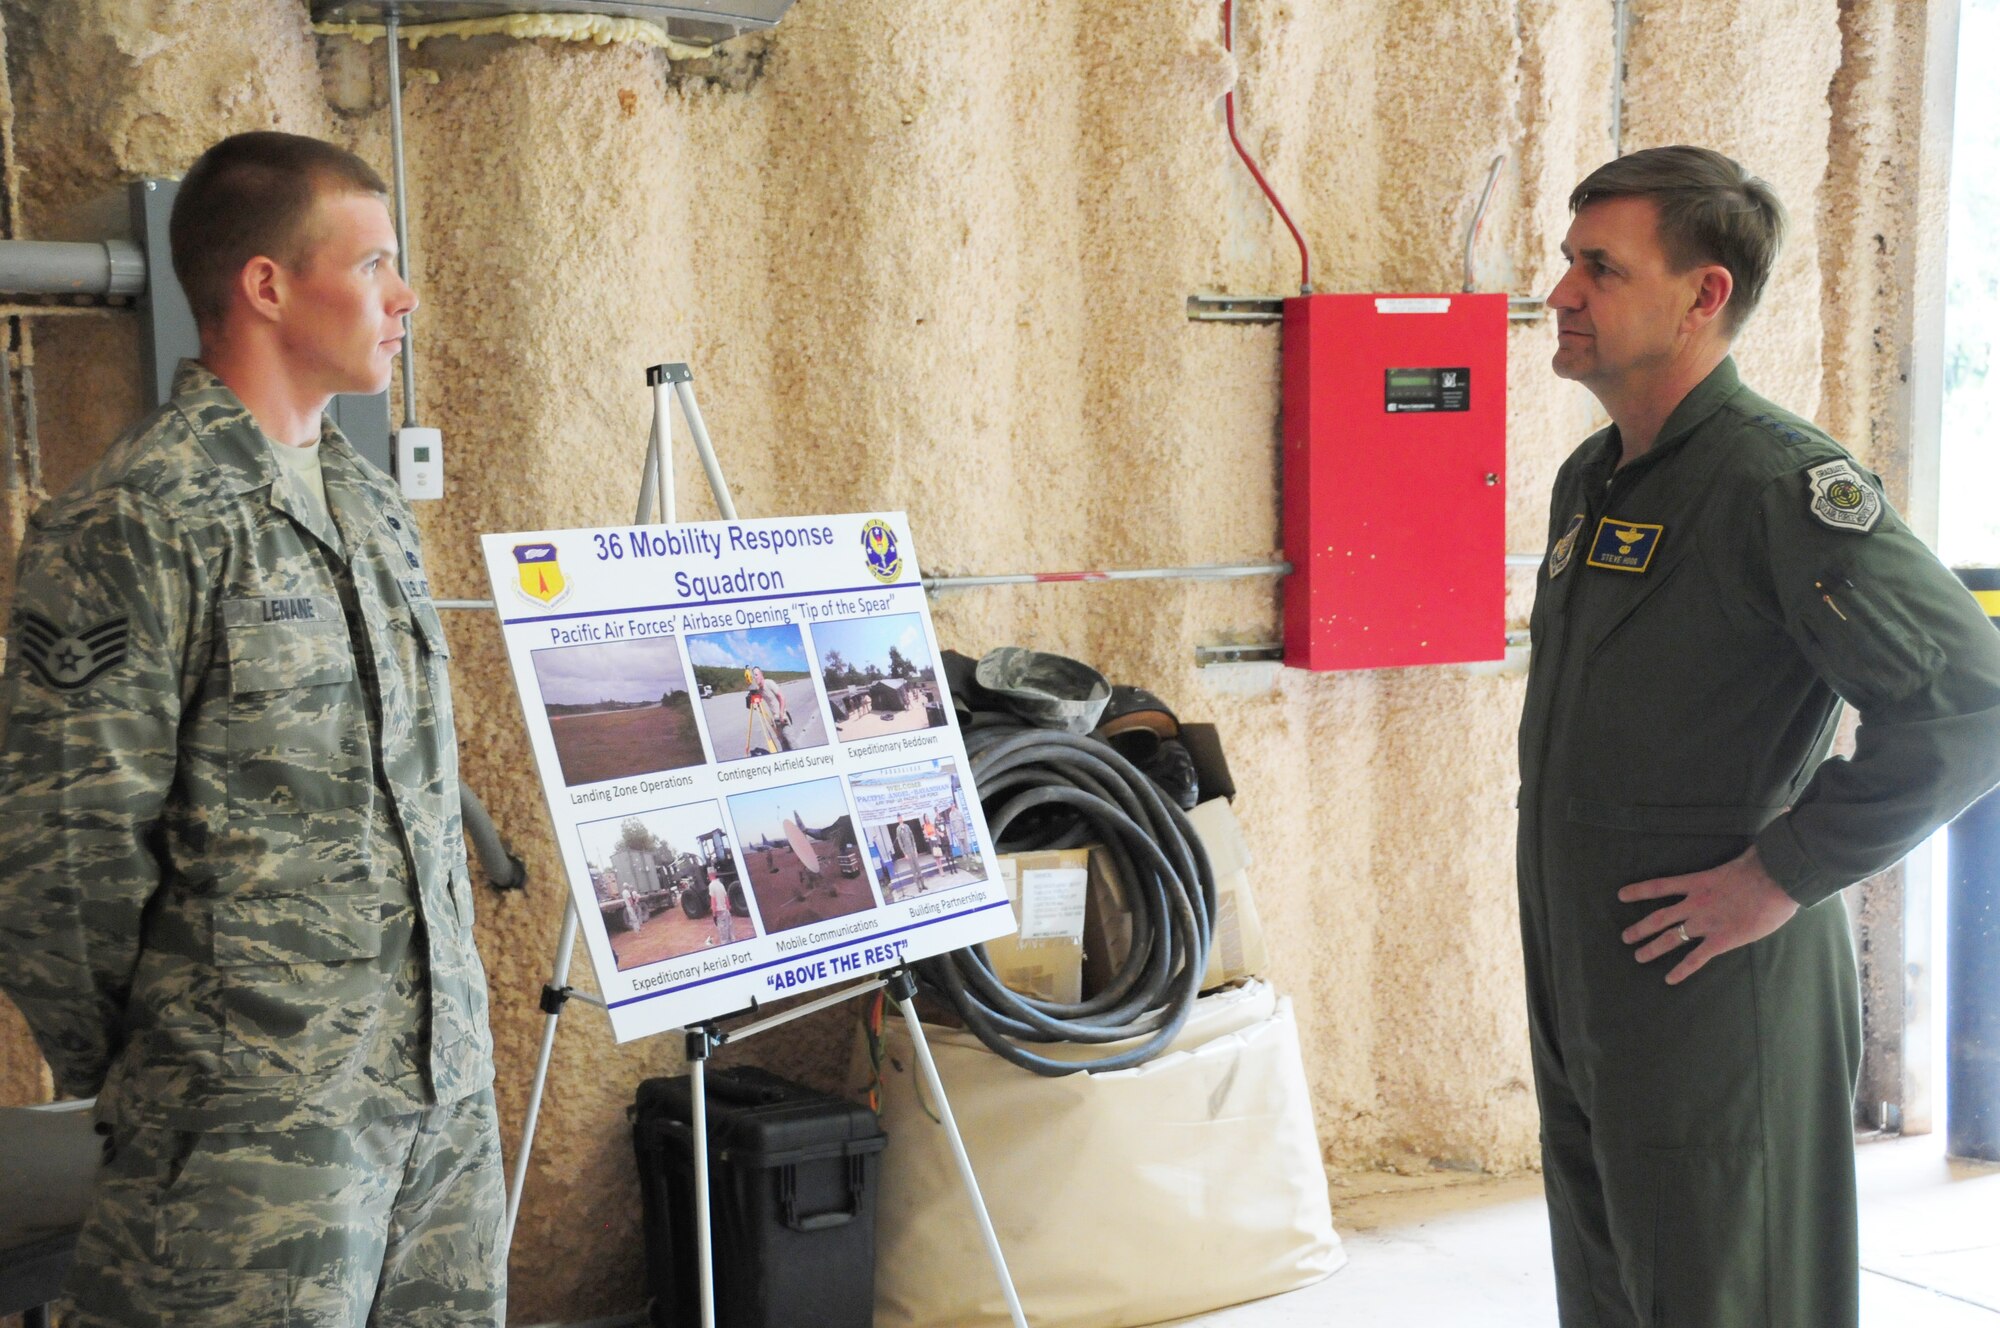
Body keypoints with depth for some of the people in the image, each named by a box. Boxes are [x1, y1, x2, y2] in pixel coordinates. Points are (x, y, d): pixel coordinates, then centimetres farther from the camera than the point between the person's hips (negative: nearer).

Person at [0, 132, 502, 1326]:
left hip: (448, 1086, 7)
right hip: (264, 1115, -7)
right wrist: (136, 1080, -2)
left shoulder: (376, 504, 13)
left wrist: (454, 1021, 16)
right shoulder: (134, 523, -13)